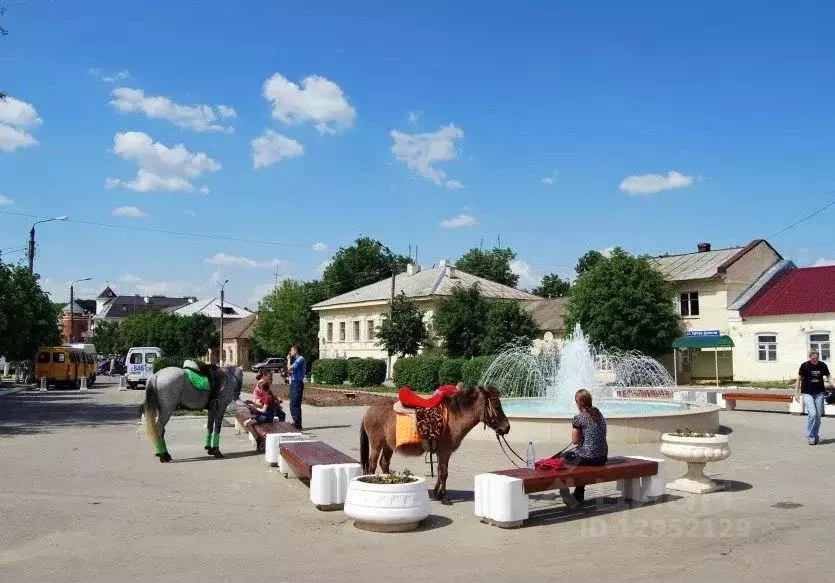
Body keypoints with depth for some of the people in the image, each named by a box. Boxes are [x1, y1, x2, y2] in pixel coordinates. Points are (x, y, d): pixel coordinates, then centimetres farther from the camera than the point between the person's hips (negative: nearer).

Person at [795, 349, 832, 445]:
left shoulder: (823, 366, 0)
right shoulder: (804, 366, -7)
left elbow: (828, 377, 10)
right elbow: (799, 379, 1)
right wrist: (796, 393, -2)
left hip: (819, 394, 3)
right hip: (807, 393, -3)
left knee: (818, 416, 4)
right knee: (812, 413, -15)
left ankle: (816, 437, 18)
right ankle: (810, 436, -4)